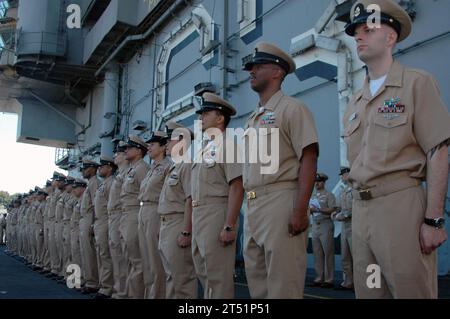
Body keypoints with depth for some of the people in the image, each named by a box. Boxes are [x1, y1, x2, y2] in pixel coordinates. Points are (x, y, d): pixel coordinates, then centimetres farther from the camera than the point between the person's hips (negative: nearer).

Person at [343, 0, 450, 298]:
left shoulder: (417, 83, -2)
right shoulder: (355, 103, 16)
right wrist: (359, 211, 13)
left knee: (412, 290, -1)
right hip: (360, 209, 7)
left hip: (401, 205, -6)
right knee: (368, 293, 12)